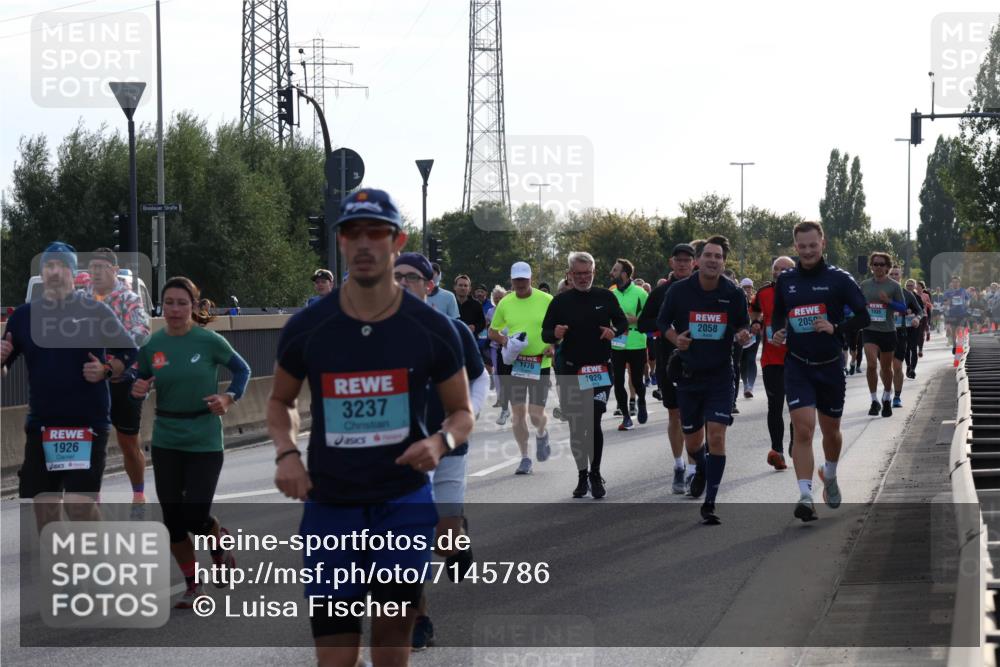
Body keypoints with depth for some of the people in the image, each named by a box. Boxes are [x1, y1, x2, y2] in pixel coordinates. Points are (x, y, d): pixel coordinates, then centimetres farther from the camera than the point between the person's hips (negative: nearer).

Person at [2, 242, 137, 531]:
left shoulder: (95, 311, -3)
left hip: (88, 423, -4)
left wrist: (106, 371, -13)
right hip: (41, 424, 4)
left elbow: (130, 353, 5)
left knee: (80, 504, -13)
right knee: (44, 507, 7)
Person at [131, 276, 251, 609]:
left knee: (195, 517, -8)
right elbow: (142, 387, 11)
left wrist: (229, 397, -11)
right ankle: (192, 585, 21)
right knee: (173, 519, 3)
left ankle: (220, 544, 28)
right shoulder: (152, 345, 0)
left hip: (204, 441, -3)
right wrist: (138, 391, -12)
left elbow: (242, 370, 5)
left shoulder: (209, 341, -8)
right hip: (166, 442, 3)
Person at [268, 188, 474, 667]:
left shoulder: (432, 329, -2)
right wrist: (286, 452, -6)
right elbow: (280, 401, 15)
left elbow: (462, 412, 8)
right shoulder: (305, 328, -2)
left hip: (404, 505, -1)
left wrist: (441, 441, -14)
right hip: (329, 506, 1)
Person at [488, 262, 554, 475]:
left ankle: (541, 434, 31)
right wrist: (503, 340, -8)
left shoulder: (546, 301, -3)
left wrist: (553, 345, -12)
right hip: (514, 363, 2)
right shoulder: (505, 303, 4)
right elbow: (492, 331, 13)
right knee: (518, 412, 0)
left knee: (536, 414, -5)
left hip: (540, 364, -2)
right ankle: (525, 458, 11)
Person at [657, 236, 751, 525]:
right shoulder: (679, 291, -6)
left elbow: (743, 325, 8)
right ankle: (701, 470, 48)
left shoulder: (734, 294, -5)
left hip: (720, 374, -1)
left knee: (717, 436, -13)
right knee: (692, 440, 12)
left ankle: (709, 503, -6)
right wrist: (675, 339, -12)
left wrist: (743, 335, -15)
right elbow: (663, 322, 8)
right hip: (688, 373, 1)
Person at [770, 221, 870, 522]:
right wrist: (777, 333, -3)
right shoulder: (785, 281, 4)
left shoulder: (839, 279, -5)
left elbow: (863, 317, -5)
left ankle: (830, 475, 45)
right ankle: (805, 496, -17)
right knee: (803, 430, -15)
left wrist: (836, 329, -20)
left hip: (831, 365, 0)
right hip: (797, 365, 0)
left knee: (831, 431, 15)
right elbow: (778, 315, 18)